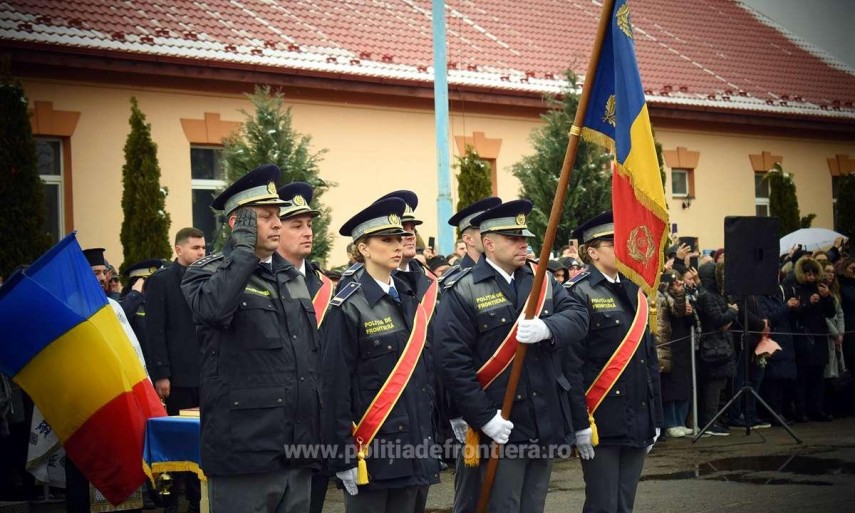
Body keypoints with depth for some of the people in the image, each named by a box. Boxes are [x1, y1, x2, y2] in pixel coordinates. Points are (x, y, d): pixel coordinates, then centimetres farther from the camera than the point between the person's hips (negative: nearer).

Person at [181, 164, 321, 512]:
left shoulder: (292, 277, 18)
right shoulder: (207, 272, -2)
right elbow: (213, 308, -28)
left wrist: (321, 436, 19)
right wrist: (244, 248, -16)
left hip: (298, 452, 6)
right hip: (245, 452, -6)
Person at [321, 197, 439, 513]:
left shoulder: (410, 300, 11)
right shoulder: (349, 309, -10)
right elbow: (335, 387, -12)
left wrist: (431, 438, 13)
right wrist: (344, 458, -15)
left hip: (415, 448, 6)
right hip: (372, 452, -6)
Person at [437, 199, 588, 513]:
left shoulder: (543, 280, 10)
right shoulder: (462, 292, -8)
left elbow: (578, 317, -3)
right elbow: (453, 361, -13)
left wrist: (547, 328, -26)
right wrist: (484, 417, -18)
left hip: (546, 421, 5)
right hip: (501, 427, -5)